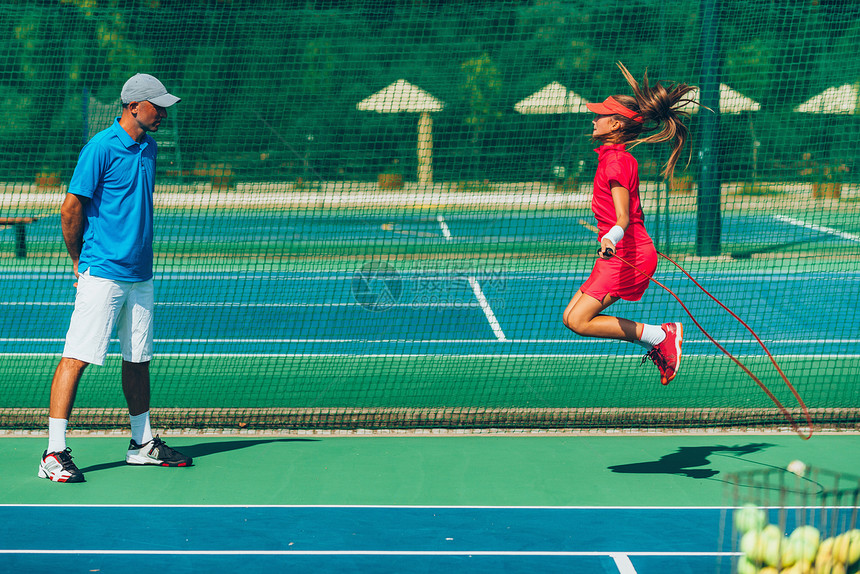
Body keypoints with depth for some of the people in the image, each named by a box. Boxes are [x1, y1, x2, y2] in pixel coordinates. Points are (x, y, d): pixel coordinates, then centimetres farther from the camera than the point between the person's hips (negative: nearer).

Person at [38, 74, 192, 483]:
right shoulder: (101, 148, -12)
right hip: (102, 275, -8)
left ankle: (143, 444, 26)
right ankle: (55, 453, -9)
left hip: (140, 276, 8)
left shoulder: (148, 148, 12)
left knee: (138, 358, 15)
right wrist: (79, 262, 0)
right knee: (77, 357, -9)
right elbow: (71, 208, -9)